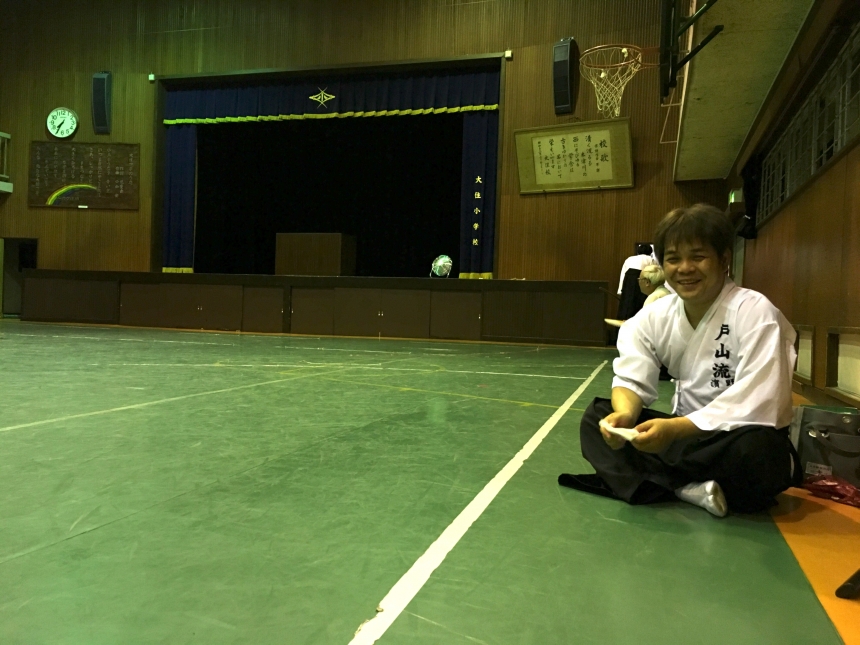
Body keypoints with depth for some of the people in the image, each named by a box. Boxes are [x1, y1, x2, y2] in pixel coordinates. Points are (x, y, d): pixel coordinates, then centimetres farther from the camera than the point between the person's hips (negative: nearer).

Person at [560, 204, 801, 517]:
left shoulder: (756, 314, -18)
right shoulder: (654, 316, -2)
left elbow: (756, 407, -27)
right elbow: (632, 379, -8)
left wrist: (675, 429, -38)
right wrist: (624, 415, -32)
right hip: (688, 432, 5)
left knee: (758, 451, -39)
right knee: (597, 419, -9)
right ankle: (690, 488, -24)